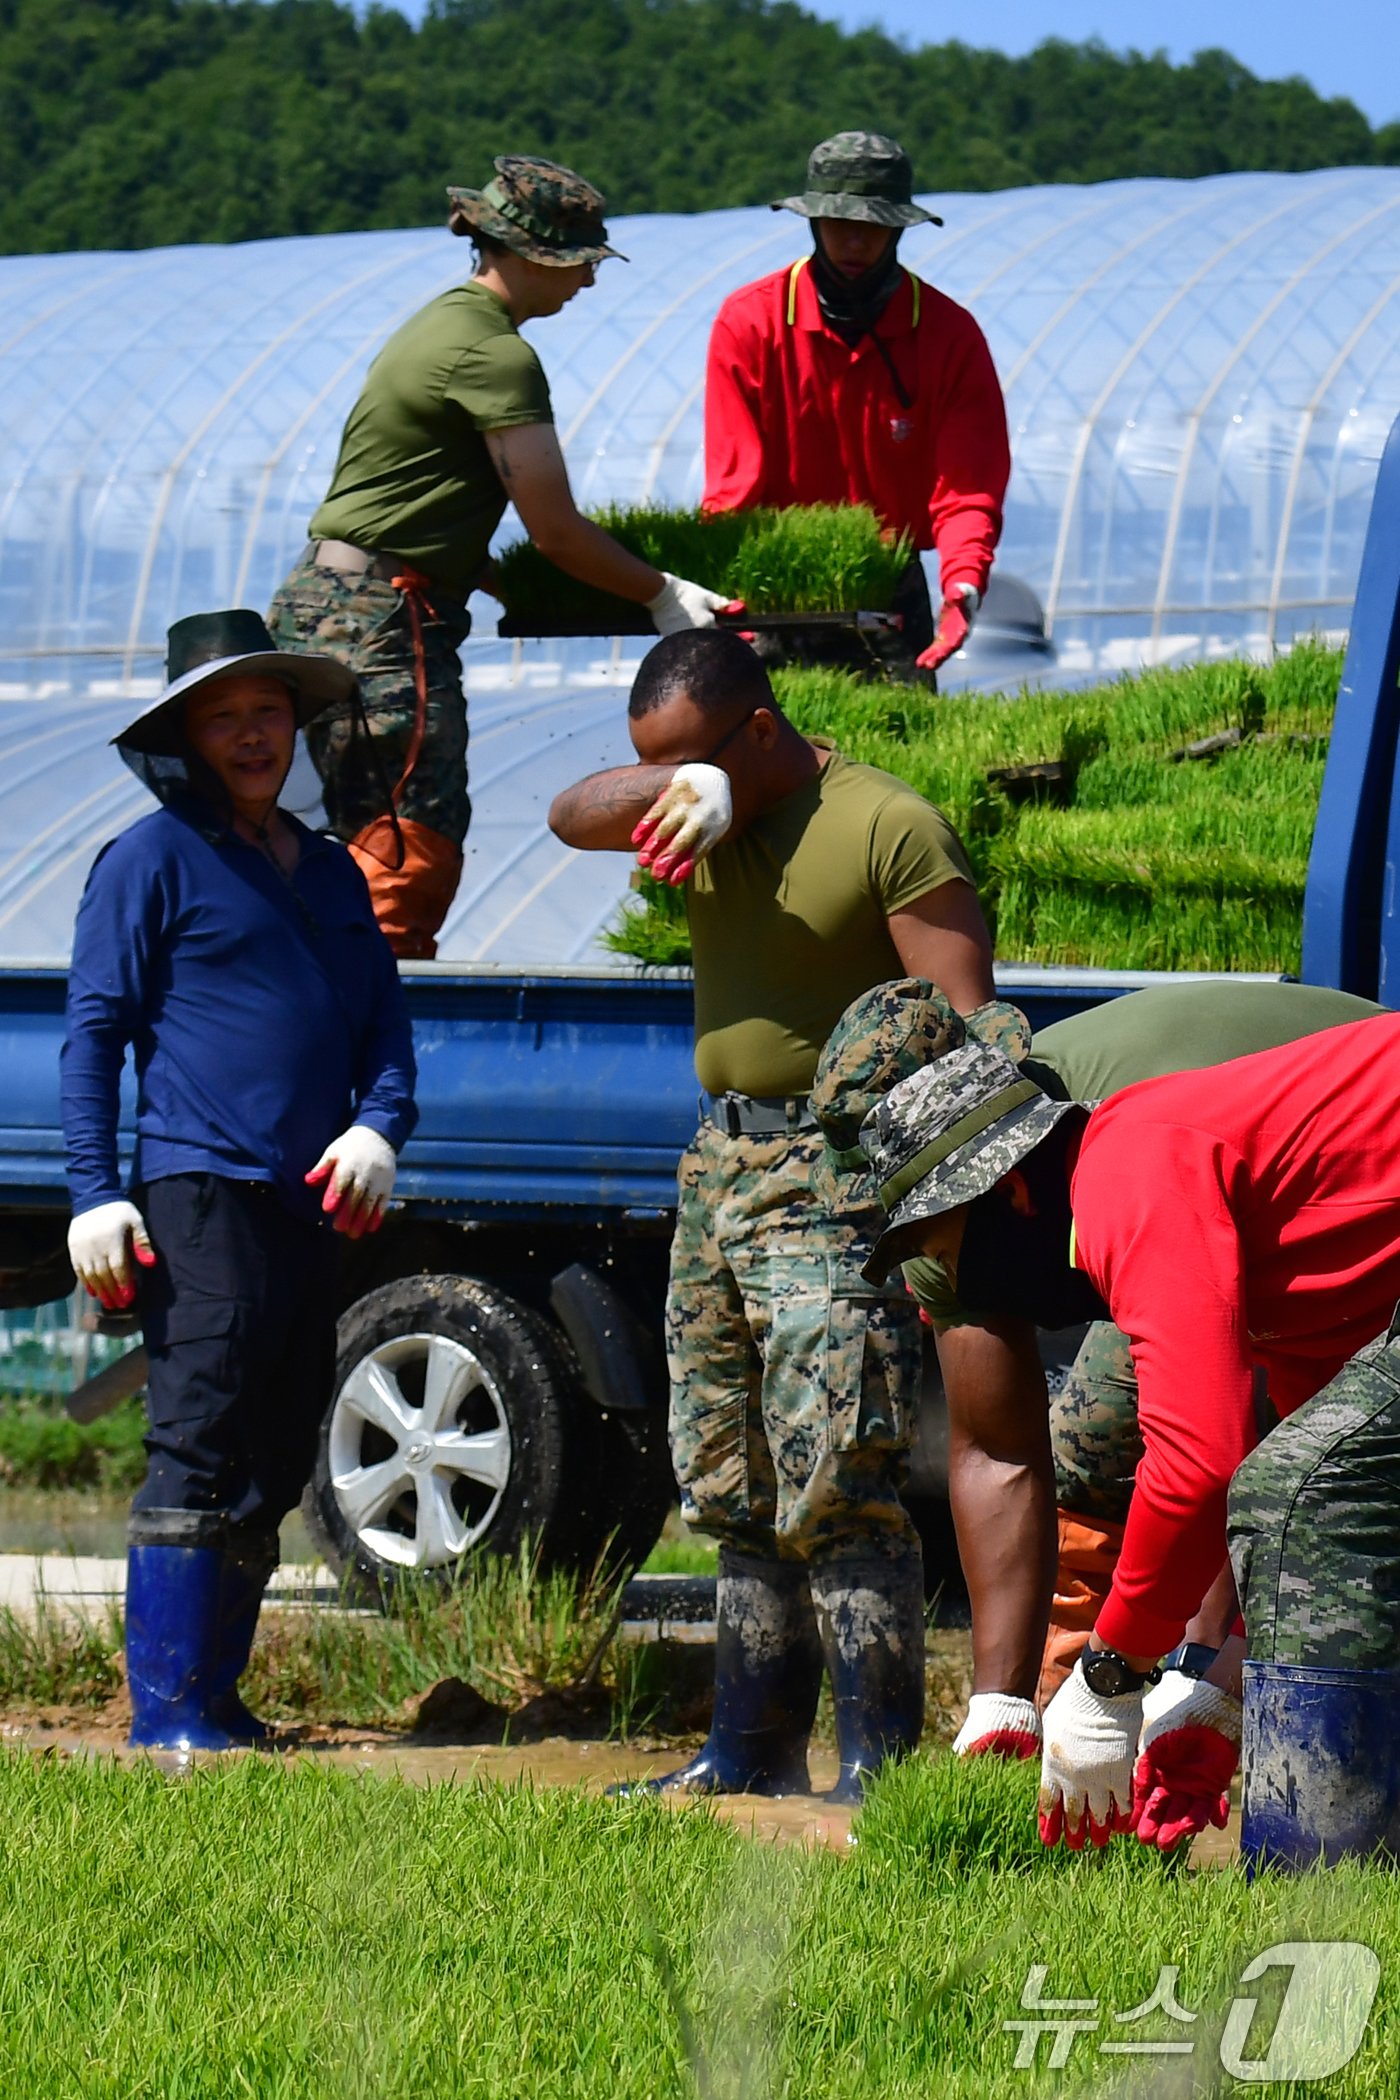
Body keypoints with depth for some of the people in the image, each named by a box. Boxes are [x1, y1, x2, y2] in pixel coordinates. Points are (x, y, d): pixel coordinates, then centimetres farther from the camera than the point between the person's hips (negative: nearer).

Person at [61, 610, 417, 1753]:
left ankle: (215, 1693, 17)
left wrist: (379, 1126, 1)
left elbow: (385, 1022, 22)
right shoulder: (155, 858, 1)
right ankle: (167, 1711, -10)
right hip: (200, 1191, -7)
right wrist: (96, 1192, -10)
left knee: (276, 1465, 9)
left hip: (309, 1207, 7)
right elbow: (93, 1031, -2)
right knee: (200, 1454, -11)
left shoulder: (331, 873, 20)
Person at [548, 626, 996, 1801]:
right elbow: (572, 816, -5)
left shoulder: (890, 828, -12)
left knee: (834, 1487, -14)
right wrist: (677, 787, -25)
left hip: (832, 1176, -8)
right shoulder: (704, 814, 11)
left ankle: (880, 1768, -12)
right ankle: (753, 1757, 20)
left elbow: (965, 1031, -14)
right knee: (737, 1493, 12)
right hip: (718, 1163, 8)